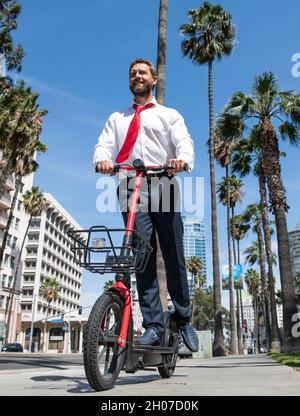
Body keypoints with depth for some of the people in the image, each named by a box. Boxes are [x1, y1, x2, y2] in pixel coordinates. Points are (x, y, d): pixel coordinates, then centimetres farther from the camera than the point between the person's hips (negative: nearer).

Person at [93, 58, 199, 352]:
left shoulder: (170, 115, 19)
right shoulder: (117, 118, 26)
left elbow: (184, 142, 1)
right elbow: (104, 145, 9)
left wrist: (182, 160, -25)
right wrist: (102, 159, -17)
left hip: (163, 187, -1)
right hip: (131, 191, 2)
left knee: (174, 257, -3)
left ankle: (183, 319, 13)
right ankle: (153, 326, -2)